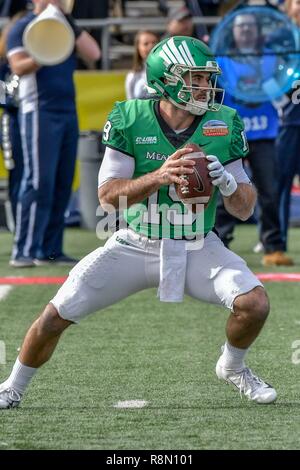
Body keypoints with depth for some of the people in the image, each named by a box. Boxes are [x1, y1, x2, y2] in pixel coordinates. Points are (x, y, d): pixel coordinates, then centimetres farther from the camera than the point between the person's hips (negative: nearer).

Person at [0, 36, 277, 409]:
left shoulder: (225, 125, -8)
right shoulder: (130, 120, -12)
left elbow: (244, 210, -3)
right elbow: (107, 196, -15)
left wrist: (226, 182, -25)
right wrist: (159, 176, -31)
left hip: (197, 248, 1)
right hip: (134, 246, -1)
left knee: (254, 303, -20)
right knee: (55, 316, -5)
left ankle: (232, 367, 14)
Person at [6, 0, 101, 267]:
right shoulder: (23, 27, 1)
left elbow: (94, 54, 7)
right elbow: (18, 67, -12)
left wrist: (71, 24, 2)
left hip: (68, 112, 7)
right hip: (40, 112, -7)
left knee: (62, 184, 3)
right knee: (39, 182, -11)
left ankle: (50, 250, 7)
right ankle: (24, 252, -10)